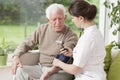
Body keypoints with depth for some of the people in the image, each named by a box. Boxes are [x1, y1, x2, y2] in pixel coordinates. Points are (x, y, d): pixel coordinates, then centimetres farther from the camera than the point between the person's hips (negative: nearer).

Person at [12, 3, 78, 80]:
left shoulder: (71, 36, -11)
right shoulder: (42, 29, 6)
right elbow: (26, 44, 13)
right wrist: (16, 56, -7)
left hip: (59, 71, -5)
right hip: (41, 67, 5)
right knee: (20, 70, -18)